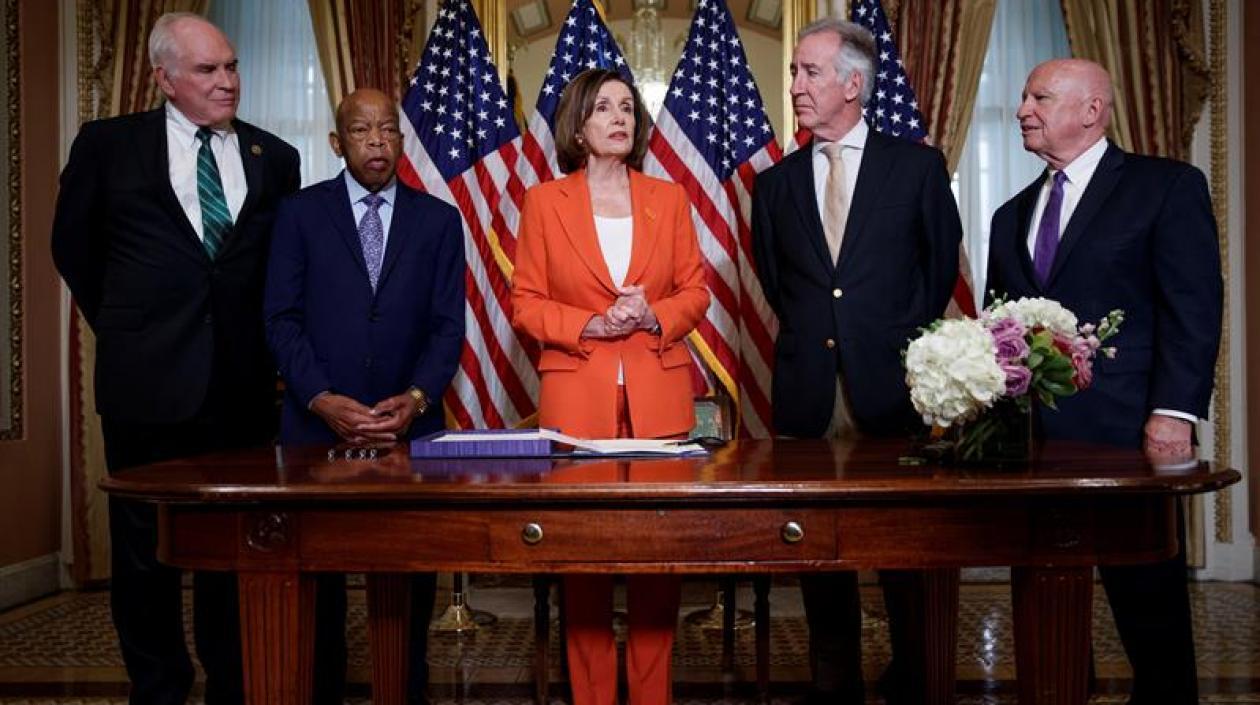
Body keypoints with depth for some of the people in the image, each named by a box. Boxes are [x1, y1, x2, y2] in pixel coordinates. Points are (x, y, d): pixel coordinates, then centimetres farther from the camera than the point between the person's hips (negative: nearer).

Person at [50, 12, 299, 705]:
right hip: (148, 380, -1)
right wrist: (125, 327, 10)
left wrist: (257, 338, 7)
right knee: (145, 548, 9)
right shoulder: (109, 144, 2)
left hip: (243, 384, 1)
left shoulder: (274, 158, 6)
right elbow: (73, 246, 12)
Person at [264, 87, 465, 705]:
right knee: (316, 578, 5)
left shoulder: (439, 220, 9)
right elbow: (282, 317, 1)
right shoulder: (300, 212, 6)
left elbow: (448, 324, 4)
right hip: (318, 423, 0)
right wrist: (321, 399, -12)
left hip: (410, 424, 1)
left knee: (411, 578, 2)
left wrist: (417, 398, -11)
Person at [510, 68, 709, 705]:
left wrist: (655, 315, -10)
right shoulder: (544, 202, 5)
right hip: (577, 396, -1)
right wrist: (589, 324, -13)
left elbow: (695, 291, 10)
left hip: (659, 396, 2)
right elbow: (525, 303, 3)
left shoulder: (668, 198, 11)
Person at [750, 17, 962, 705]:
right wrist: (811, 339, 8)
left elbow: (941, 267, 10)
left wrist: (903, 340, 6)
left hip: (892, 389, -2)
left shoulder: (917, 166, 3)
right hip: (808, 391, 3)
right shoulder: (774, 184, 10)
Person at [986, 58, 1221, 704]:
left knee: (1149, 600, 3)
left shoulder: (1167, 186, 1)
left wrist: (1175, 410, -16)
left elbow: (1194, 307, -7)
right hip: (1032, 434, 5)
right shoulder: (1012, 215, 18)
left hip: (1125, 432, -5)